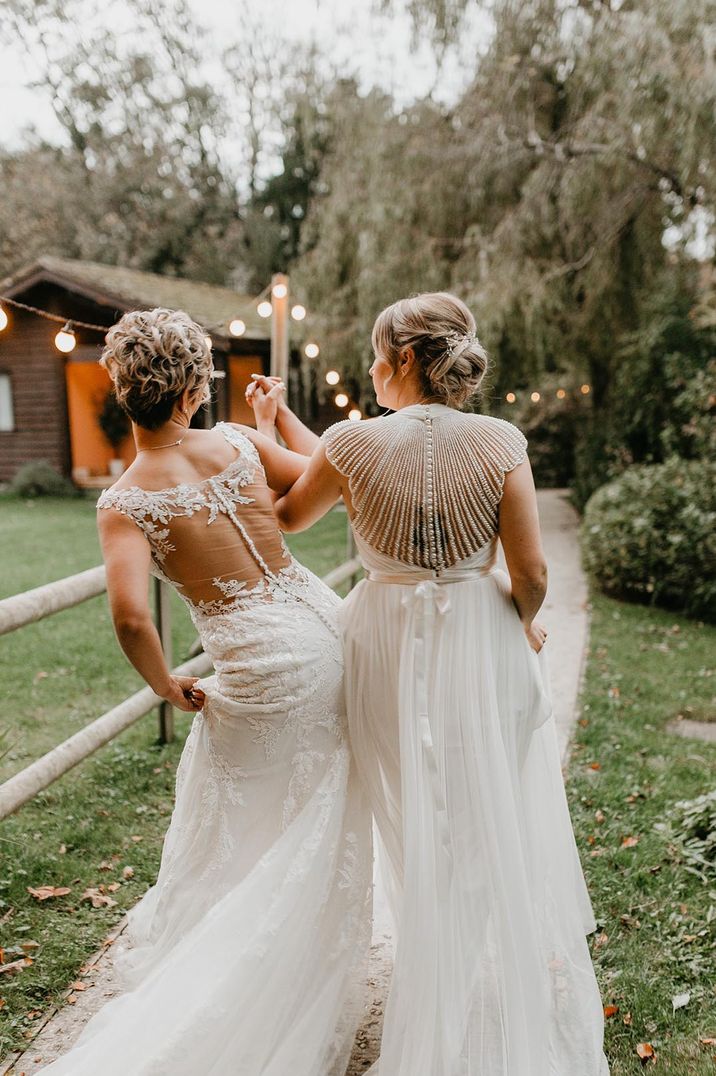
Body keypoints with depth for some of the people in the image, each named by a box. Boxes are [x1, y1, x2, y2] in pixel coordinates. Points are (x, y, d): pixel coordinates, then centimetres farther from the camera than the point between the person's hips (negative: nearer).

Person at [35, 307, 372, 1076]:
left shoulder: (123, 502, -12)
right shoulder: (239, 442, -4)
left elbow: (131, 616, -25)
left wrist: (165, 686, -6)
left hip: (259, 668, -4)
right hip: (324, 626, 4)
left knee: (233, 841, 18)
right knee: (319, 834, 21)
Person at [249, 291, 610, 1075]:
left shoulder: (353, 441, -12)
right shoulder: (499, 442, -12)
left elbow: (287, 516, 5)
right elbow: (530, 572, -12)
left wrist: (271, 429, 18)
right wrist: (524, 626, 9)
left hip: (394, 648, 0)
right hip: (483, 645, 0)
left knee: (423, 831, 19)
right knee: (505, 825, 18)